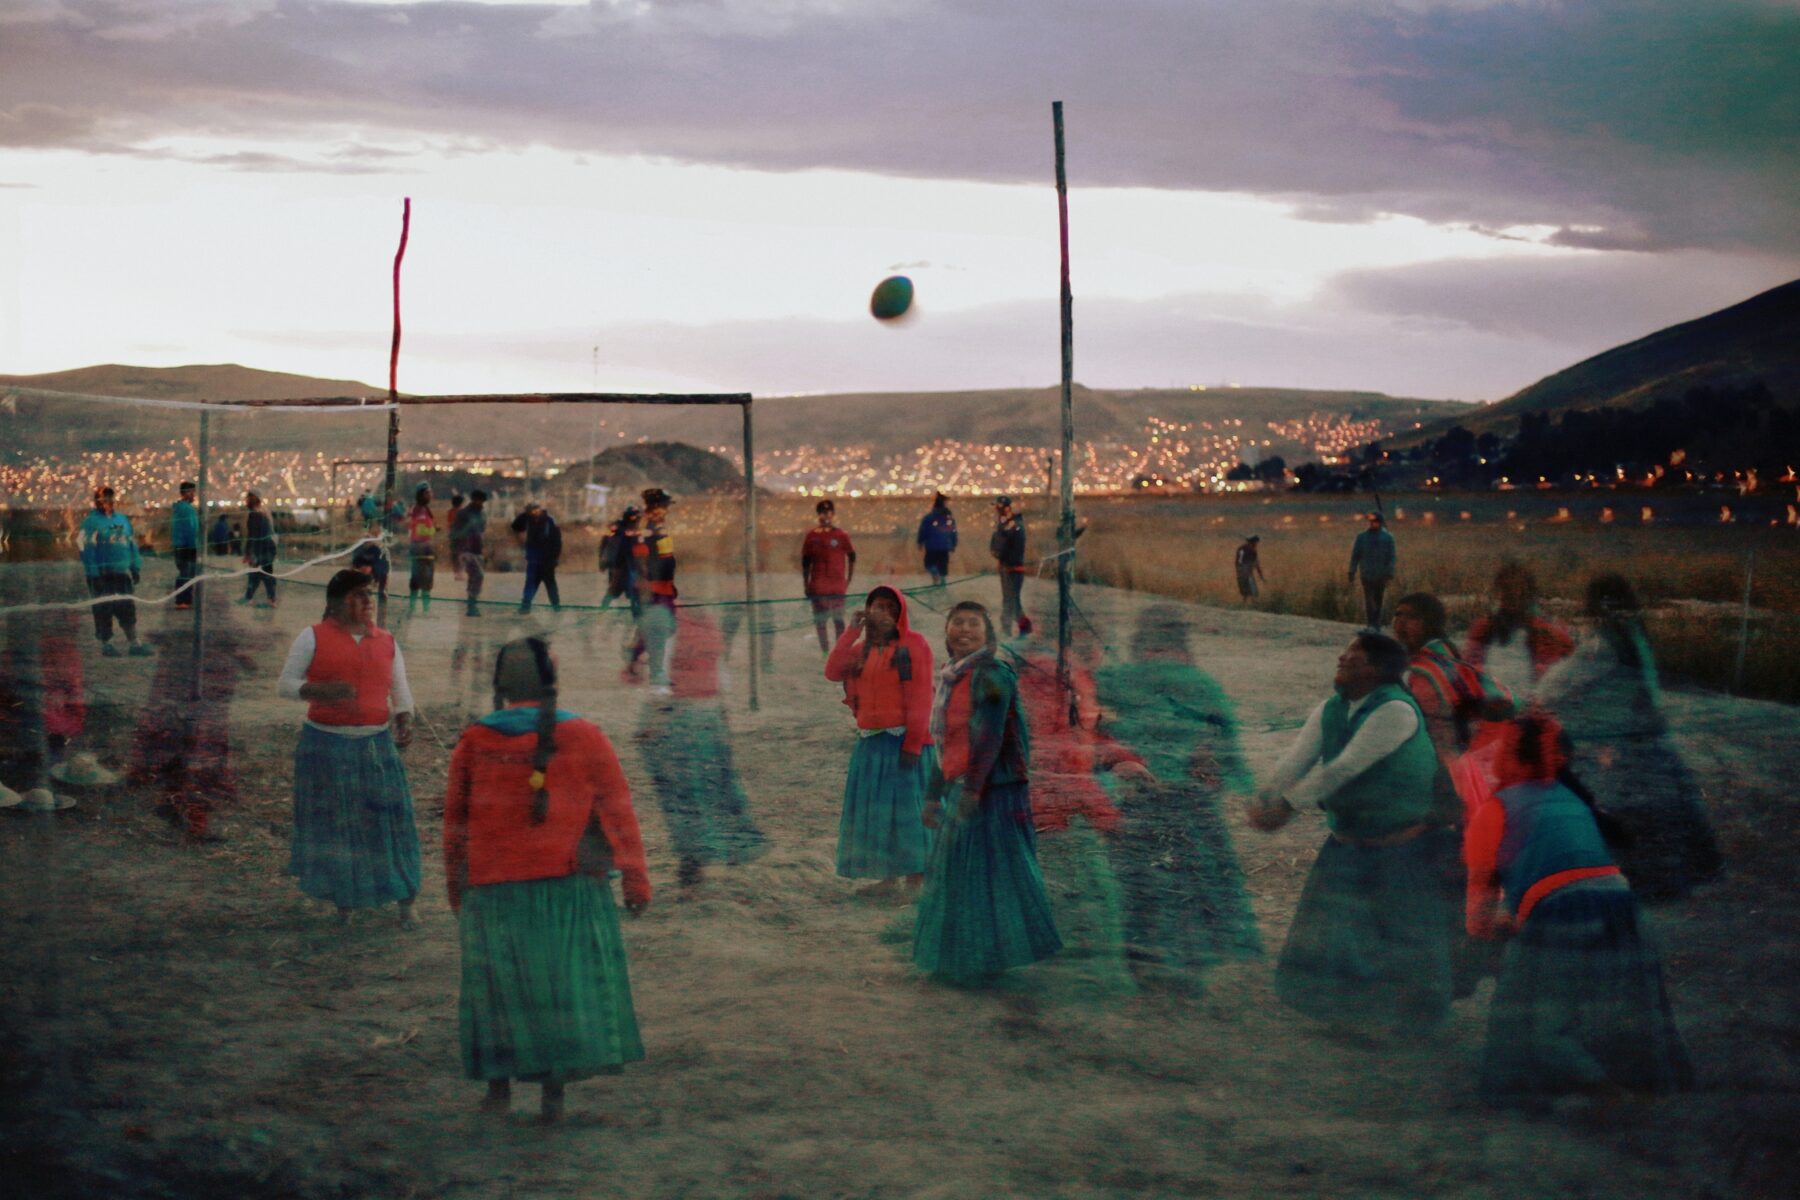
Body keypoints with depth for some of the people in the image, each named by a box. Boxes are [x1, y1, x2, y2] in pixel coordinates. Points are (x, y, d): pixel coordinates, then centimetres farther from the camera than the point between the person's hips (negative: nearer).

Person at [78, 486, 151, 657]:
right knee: (104, 609, 0)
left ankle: (134, 644, 11)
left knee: (128, 608, 6)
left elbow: (132, 544, 18)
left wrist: (136, 568, 15)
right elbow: (87, 549, -10)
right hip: (101, 574, -5)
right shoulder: (91, 521, -7)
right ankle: (106, 644, 10)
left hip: (122, 572, 5)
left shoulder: (123, 519, 13)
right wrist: (93, 573, -14)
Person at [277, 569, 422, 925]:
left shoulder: (387, 642, 7)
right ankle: (343, 901, 19)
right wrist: (321, 691, -21)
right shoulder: (313, 637, -1)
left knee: (389, 816, -2)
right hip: (326, 745, -2)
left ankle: (406, 902, 3)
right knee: (334, 822, 5)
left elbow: (401, 691, 11)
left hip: (376, 744, 2)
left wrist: (404, 720, -9)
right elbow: (285, 684, -2)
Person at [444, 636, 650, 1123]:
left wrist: (455, 886, 16)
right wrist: (634, 876, -1)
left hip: (494, 887, 1)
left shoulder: (474, 742, 1)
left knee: (499, 983, 14)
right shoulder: (583, 736, -4)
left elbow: (455, 822, 6)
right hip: (569, 883, -1)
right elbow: (617, 810, -5)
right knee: (566, 982, 7)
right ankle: (554, 1092, 5)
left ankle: (499, 1086, 17)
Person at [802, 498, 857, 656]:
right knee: (819, 619, 5)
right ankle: (824, 650, 14)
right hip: (818, 585, 2)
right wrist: (805, 584, 8)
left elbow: (852, 558, 7)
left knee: (838, 619, -3)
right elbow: (805, 561, 10)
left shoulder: (841, 535, -1)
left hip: (837, 586, -2)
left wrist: (848, 581, 4)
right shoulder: (812, 535, 5)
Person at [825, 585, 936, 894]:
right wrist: (851, 632, -3)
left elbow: (920, 698, -11)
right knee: (875, 807, 8)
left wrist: (913, 743, -18)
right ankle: (887, 874, 15)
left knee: (906, 803, -4)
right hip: (870, 741, 6)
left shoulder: (914, 645, -5)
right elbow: (832, 672, -2)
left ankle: (917, 871, 3)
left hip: (903, 739, -6)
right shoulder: (862, 648, 14)